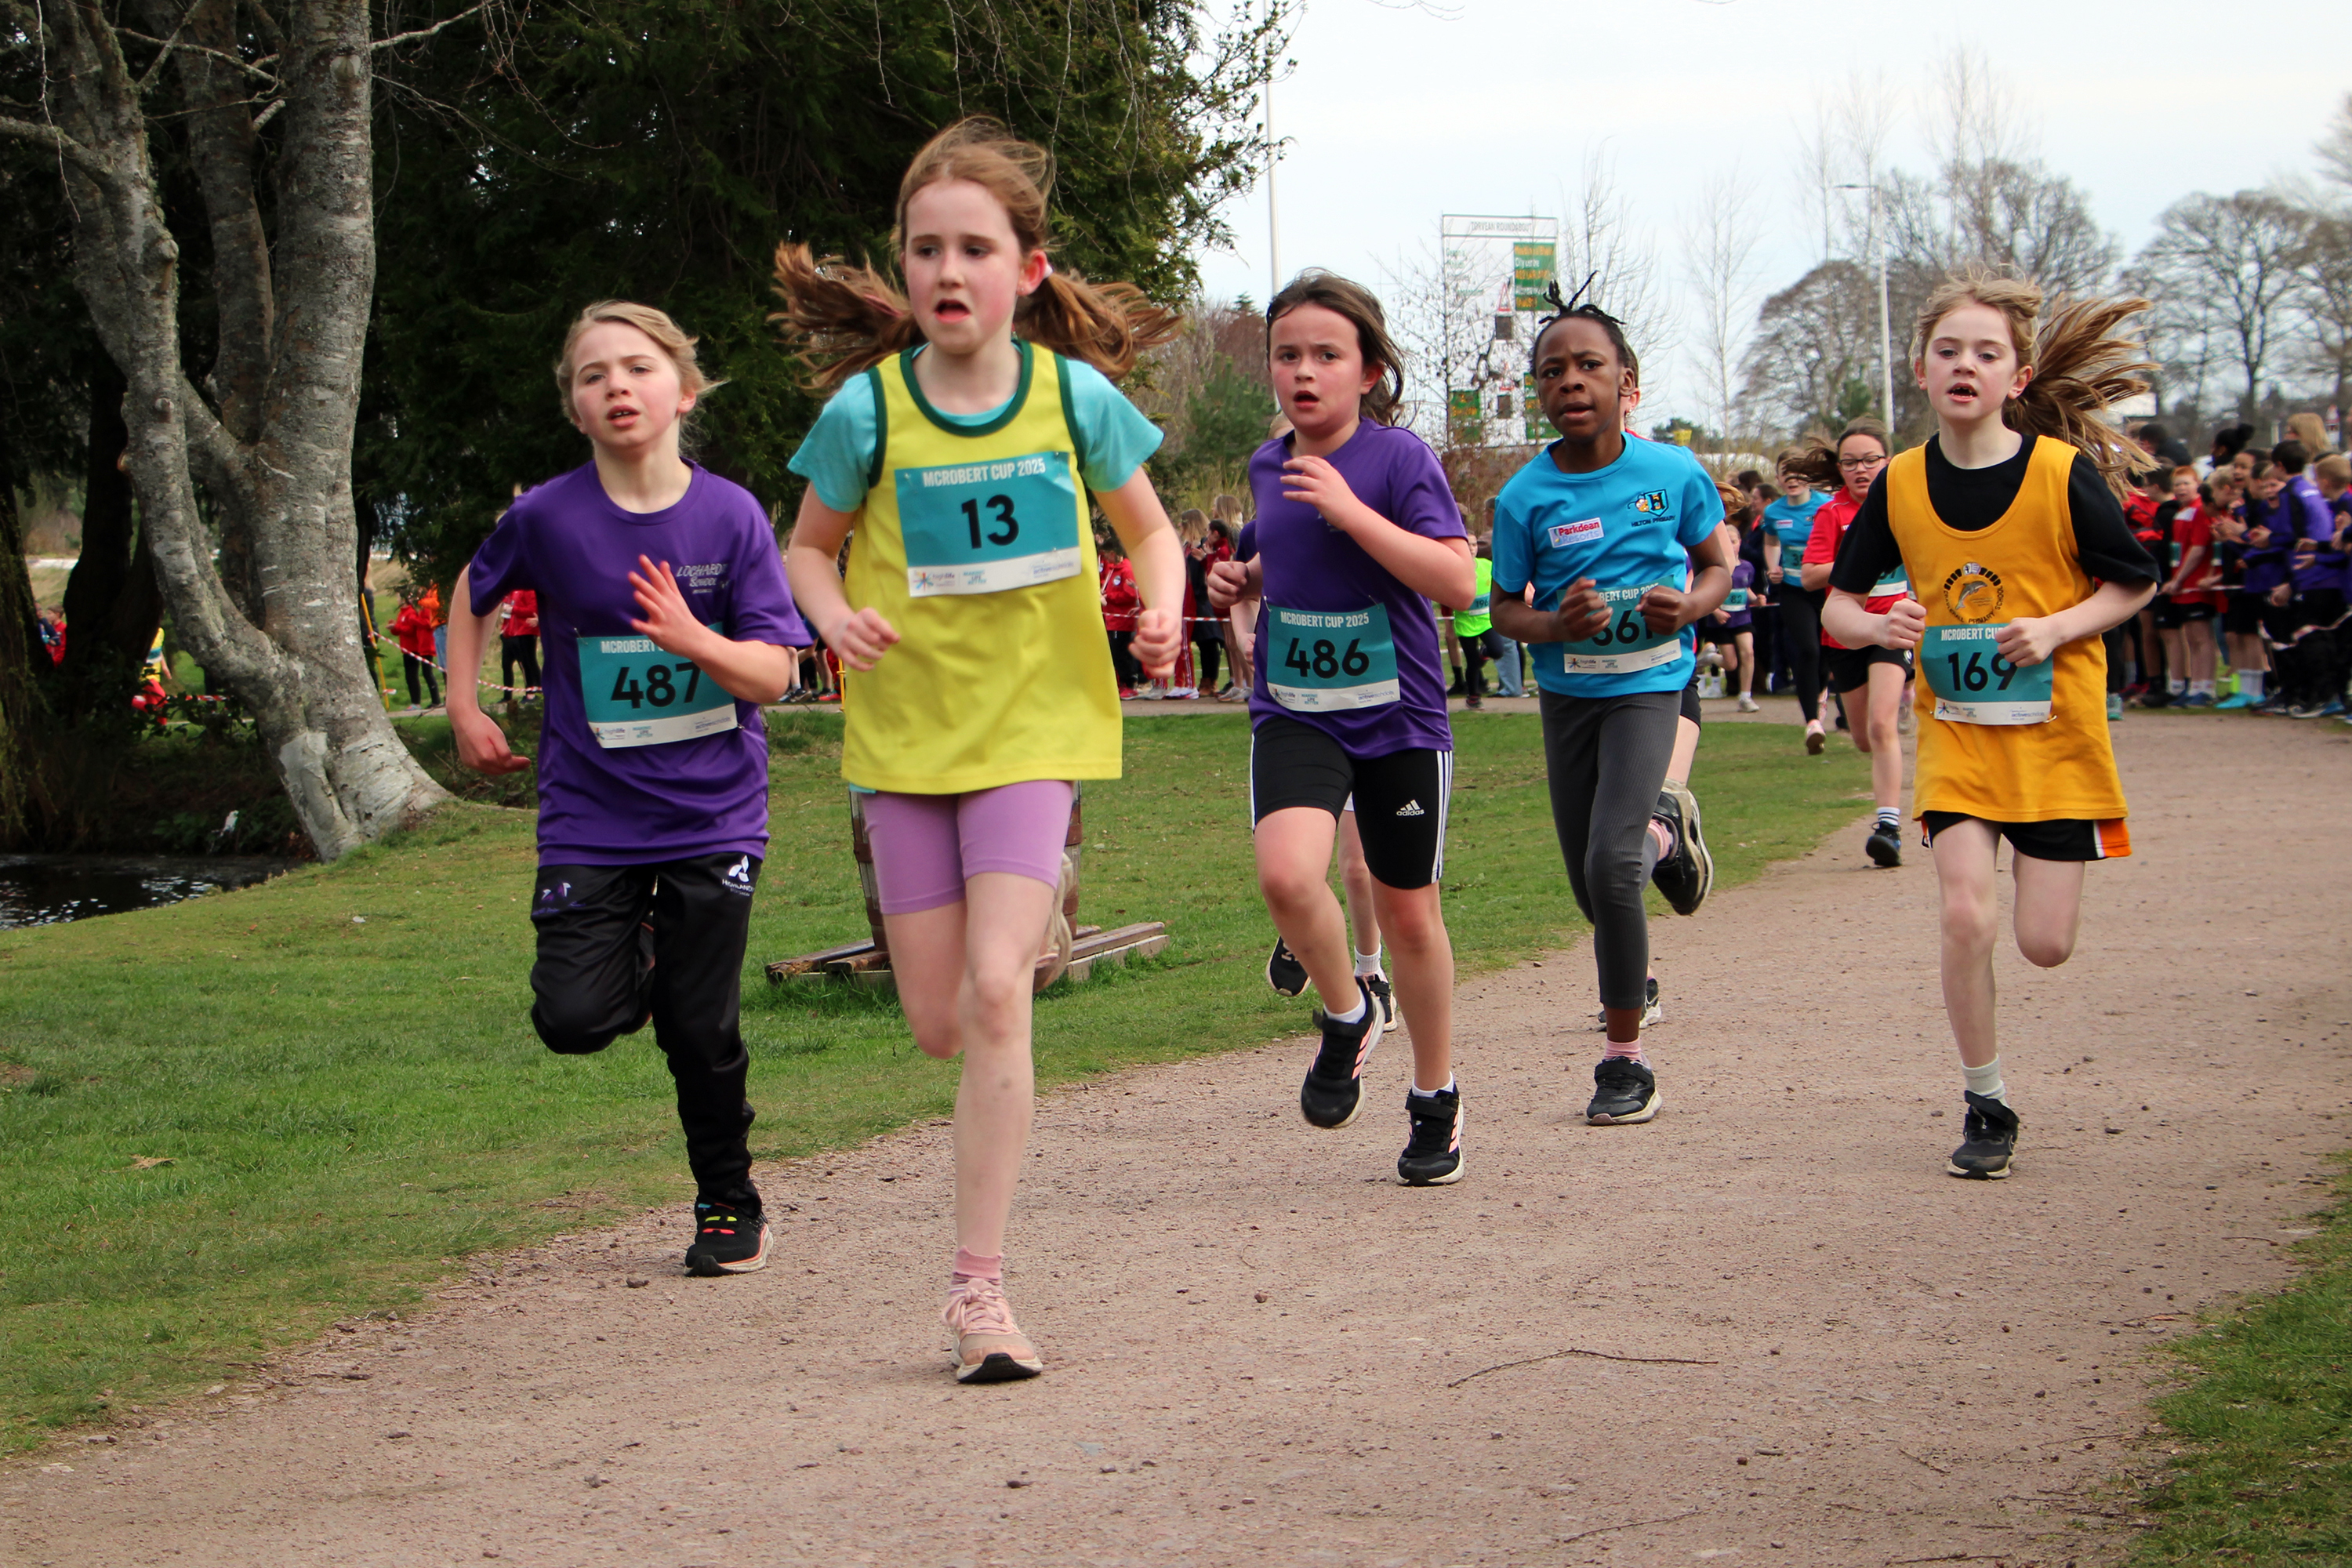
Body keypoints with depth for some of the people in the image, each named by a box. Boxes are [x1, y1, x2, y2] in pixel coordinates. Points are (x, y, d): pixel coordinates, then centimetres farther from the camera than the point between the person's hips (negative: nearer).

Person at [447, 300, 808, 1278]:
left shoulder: (731, 516, -7)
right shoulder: (548, 518, -7)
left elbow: (772, 674, -8)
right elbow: (474, 593, 15)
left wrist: (693, 638, -25)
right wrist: (464, 705, 8)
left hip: (712, 814, 0)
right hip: (589, 818, 1)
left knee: (704, 1033, 0)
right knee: (573, 1020, -11)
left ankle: (729, 1206, 24)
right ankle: (640, 957, 25)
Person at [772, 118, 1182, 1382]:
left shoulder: (1073, 394, -6)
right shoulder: (869, 406, -7)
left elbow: (1149, 530, 9)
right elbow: (809, 545, 7)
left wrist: (1160, 612, -11)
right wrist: (836, 616, -15)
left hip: (1032, 725, -1)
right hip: (908, 732, 1)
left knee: (996, 992, -17)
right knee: (938, 1027, 5)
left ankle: (978, 1285, -10)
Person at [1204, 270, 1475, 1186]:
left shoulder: (1398, 458, -9)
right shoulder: (1268, 466, 7)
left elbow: (1456, 581, -18)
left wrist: (1352, 511, -23)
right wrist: (1241, 579, 5)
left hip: (1398, 717, -3)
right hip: (1293, 714, 3)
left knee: (1407, 913, 8)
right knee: (1287, 873, -24)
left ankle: (1435, 1099, 28)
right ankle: (1346, 1015, 5)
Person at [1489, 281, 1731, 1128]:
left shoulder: (1674, 473, -8)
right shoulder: (1525, 497, -8)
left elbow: (1717, 561, 6)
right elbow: (1505, 607, 0)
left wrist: (1691, 605, -15)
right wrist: (1556, 625, -21)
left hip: (1647, 684, -3)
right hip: (1567, 691, 3)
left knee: (1610, 865, -20)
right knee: (1591, 890, 10)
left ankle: (1626, 1061, -6)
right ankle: (1661, 835, 47)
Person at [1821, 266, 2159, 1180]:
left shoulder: (2065, 474, -12)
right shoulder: (1900, 485, -4)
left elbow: (2134, 584, -1)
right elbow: (1839, 601, 5)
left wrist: (2058, 628, -18)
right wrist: (1879, 625, -17)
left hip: (2055, 728, -1)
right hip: (1955, 728, 1)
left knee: (2046, 944, -1)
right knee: (1966, 915, -14)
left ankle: (2044, 858, 38)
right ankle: (1986, 1107, 4)